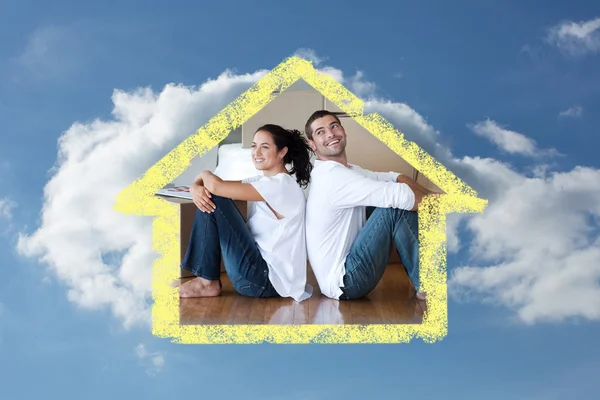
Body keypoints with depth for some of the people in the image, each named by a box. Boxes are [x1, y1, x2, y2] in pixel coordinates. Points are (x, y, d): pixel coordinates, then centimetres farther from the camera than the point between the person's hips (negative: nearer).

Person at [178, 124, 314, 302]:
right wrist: (196, 188, -16)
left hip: (268, 280, -9)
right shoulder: (262, 181, 11)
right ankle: (207, 279, 5)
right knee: (207, 199, 5)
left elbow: (216, 186, -22)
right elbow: (207, 186, 8)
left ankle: (208, 283, -3)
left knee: (214, 198, -11)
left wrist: (204, 174, 1)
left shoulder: (281, 185, -17)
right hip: (260, 270, 9)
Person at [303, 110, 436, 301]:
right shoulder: (332, 177, -20)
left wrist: (432, 197, -9)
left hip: (347, 262, 10)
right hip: (343, 282, -10)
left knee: (401, 204, 6)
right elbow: (399, 195, -25)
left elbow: (392, 177, 7)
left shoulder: (346, 170, 12)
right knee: (396, 208, -18)